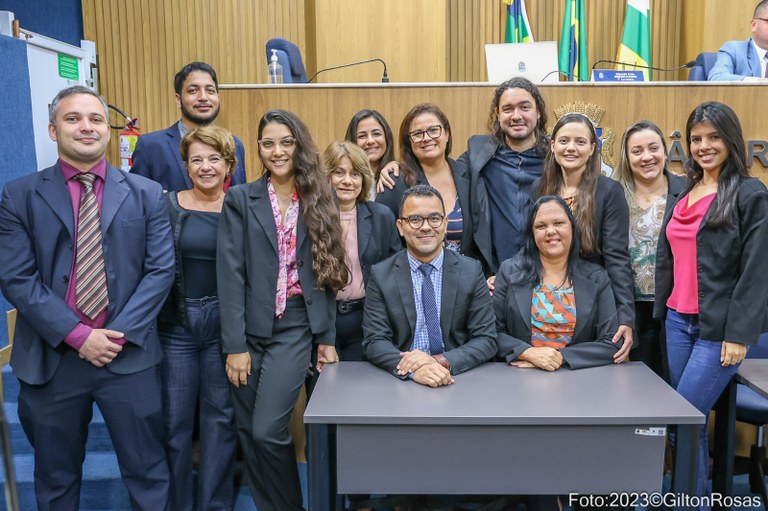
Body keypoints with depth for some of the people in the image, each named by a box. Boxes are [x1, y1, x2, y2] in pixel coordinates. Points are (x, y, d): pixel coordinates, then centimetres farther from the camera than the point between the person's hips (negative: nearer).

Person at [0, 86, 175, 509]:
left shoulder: (146, 194, 3)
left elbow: (161, 269, -2)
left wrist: (118, 333, -12)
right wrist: (77, 335, -14)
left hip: (130, 355, 0)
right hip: (50, 357, 1)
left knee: (147, 472, 8)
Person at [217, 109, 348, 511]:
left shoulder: (318, 201, 5)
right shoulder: (240, 199, 1)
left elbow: (325, 274, 6)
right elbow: (230, 274, -5)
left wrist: (327, 337, 4)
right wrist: (234, 344, -10)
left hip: (295, 328, -1)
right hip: (249, 328, 1)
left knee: (267, 430, -9)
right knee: (248, 432, 9)